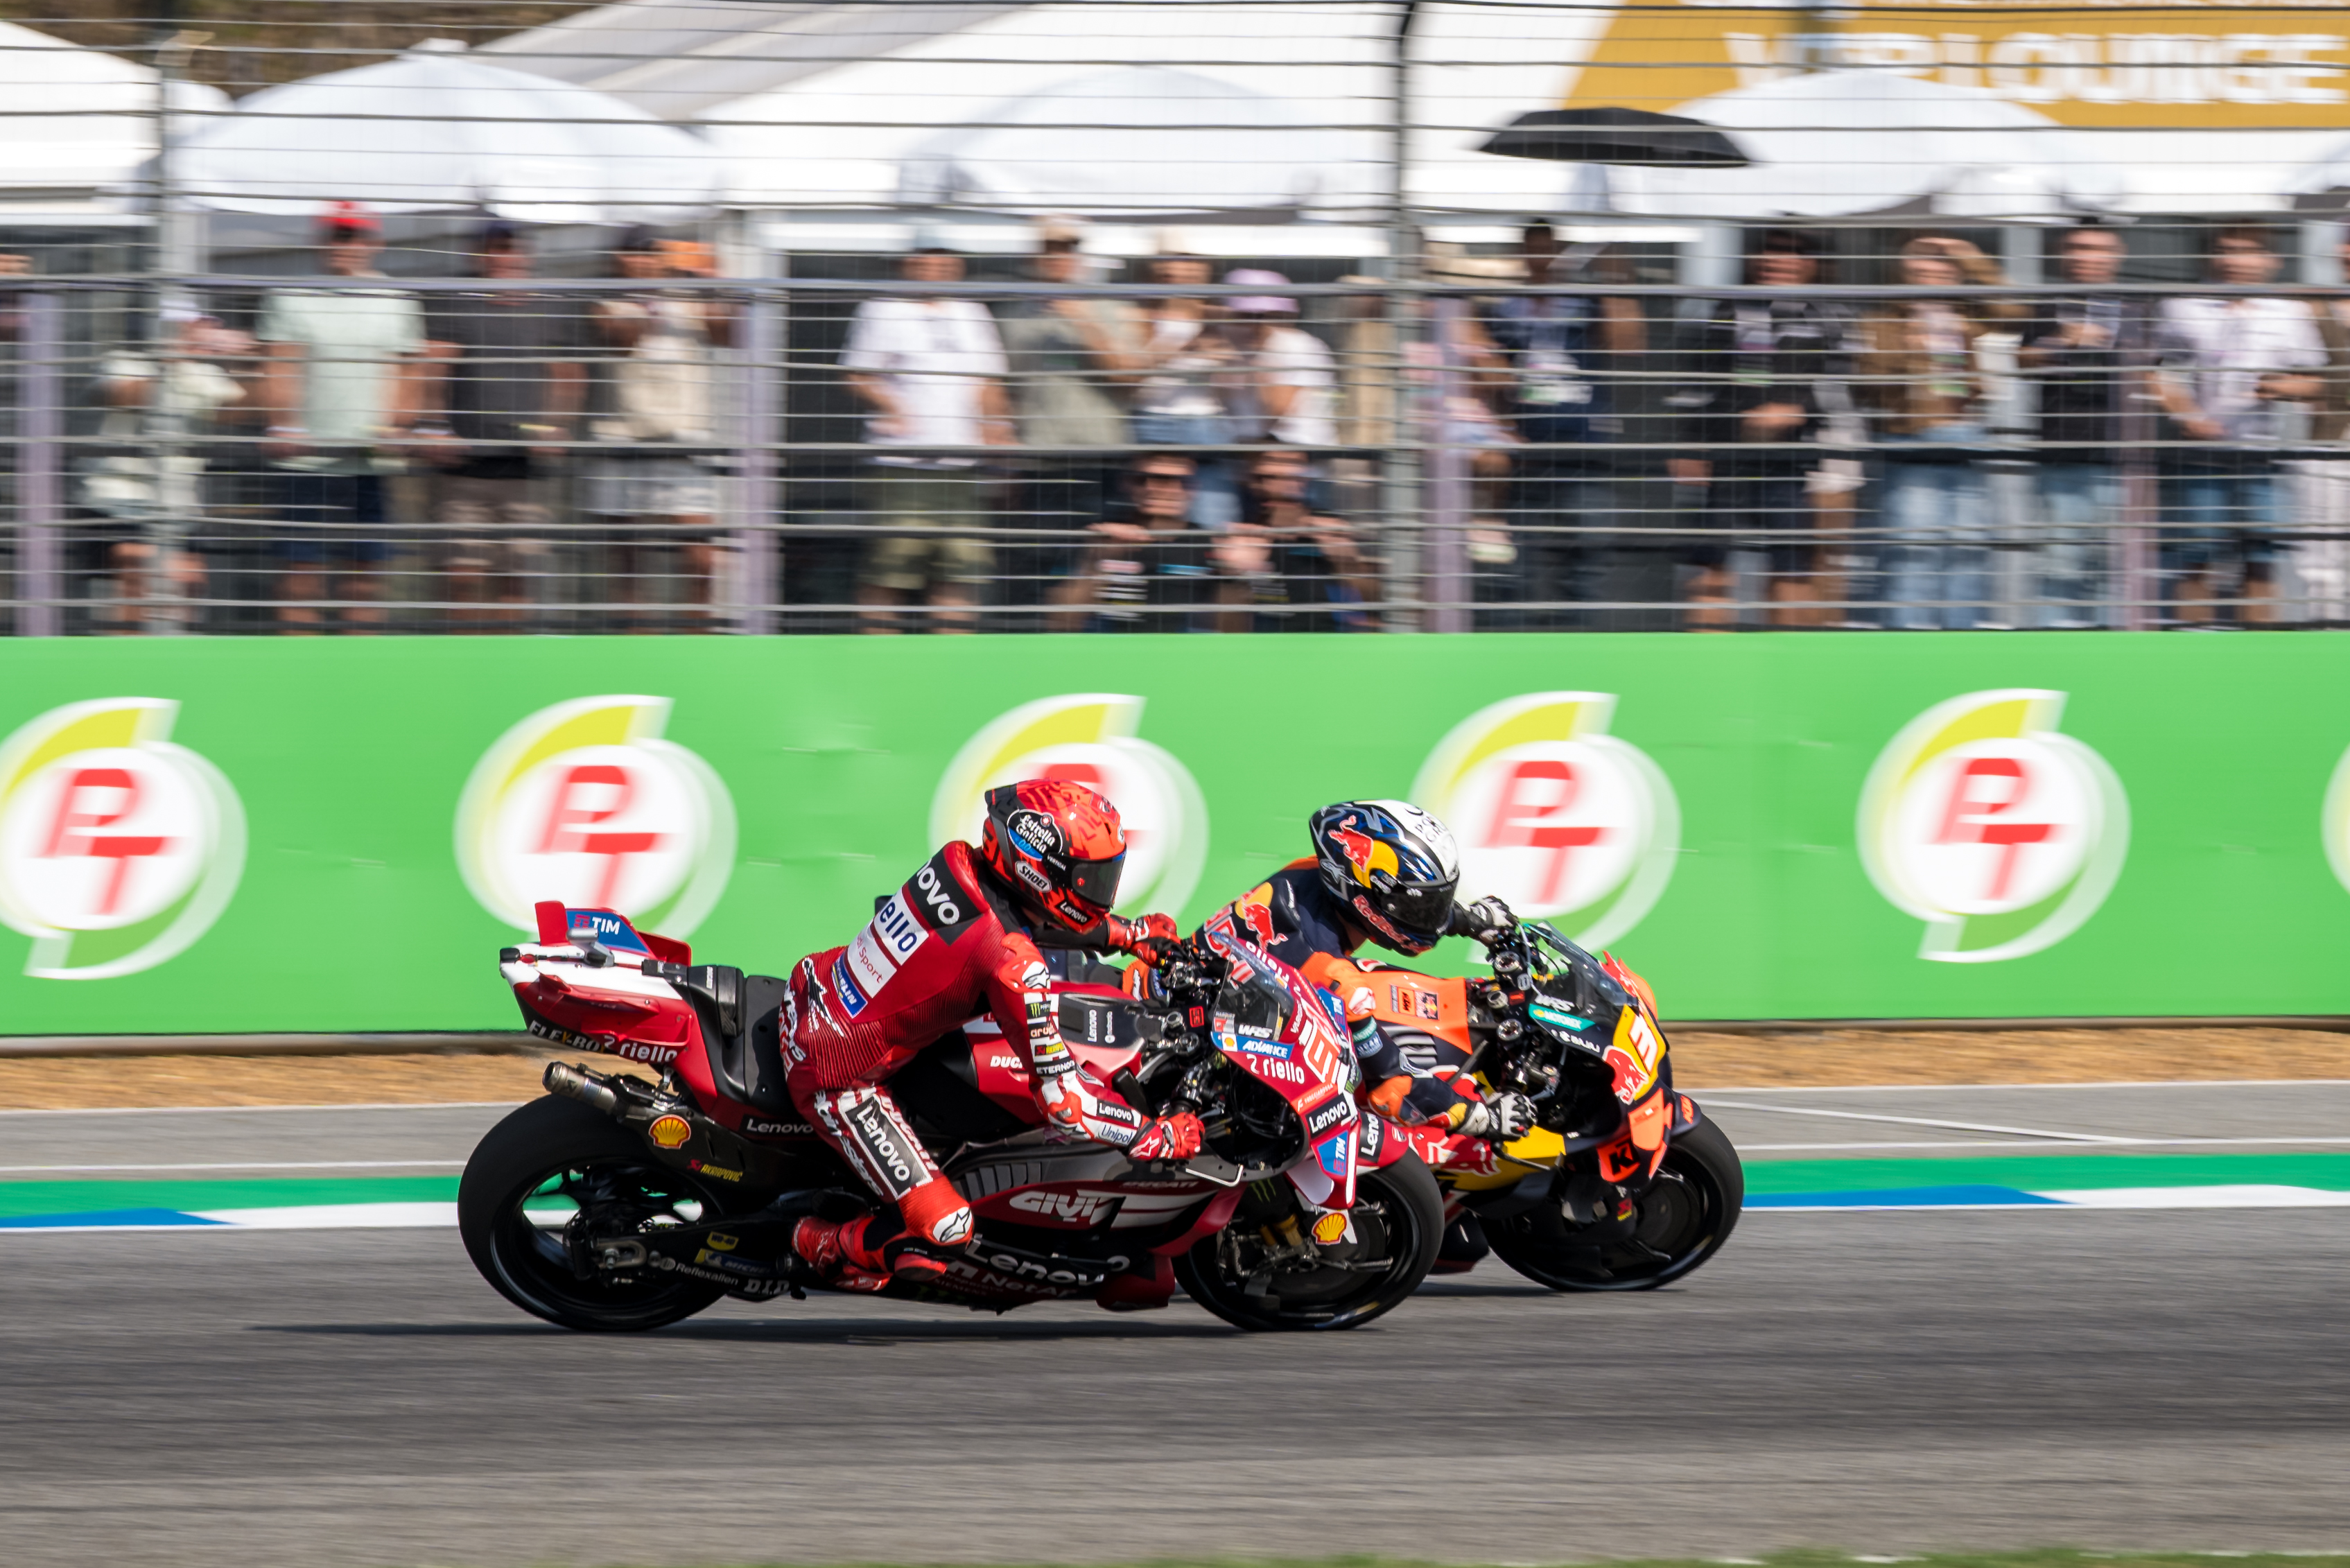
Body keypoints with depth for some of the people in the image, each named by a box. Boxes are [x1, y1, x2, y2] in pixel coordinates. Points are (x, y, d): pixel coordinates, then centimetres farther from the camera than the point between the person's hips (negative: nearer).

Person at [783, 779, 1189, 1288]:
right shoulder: (1013, 965, -26)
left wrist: (1129, 933, 18)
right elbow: (1063, 1102, -22)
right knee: (943, 1227, -9)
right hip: (834, 1076, -8)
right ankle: (826, 1245, 14)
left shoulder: (957, 862, -6)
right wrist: (1159, 1136, -12)